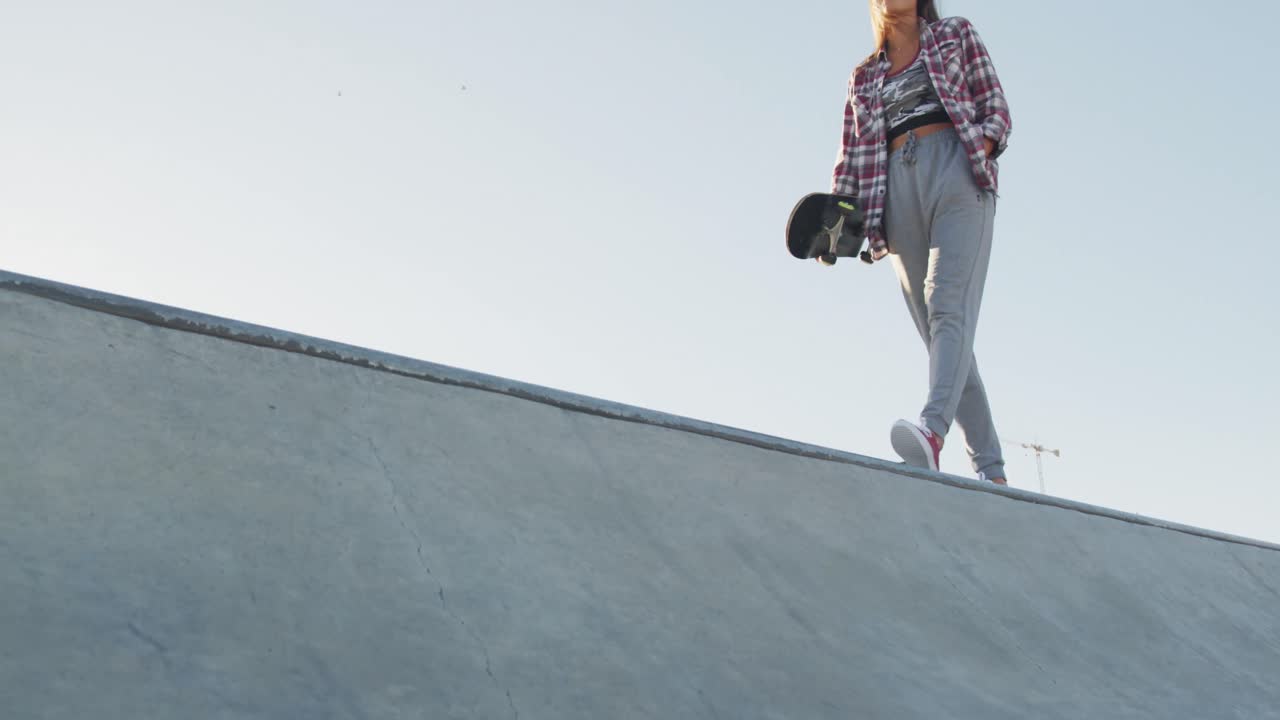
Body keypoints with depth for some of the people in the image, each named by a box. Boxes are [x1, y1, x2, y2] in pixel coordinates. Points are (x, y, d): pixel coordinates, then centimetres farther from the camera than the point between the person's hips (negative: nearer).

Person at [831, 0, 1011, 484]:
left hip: (957, 175, -4)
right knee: (936, 331, -5)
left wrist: (981, 145, -10)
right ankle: (990, 471, -6)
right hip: (897, 190, 4)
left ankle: (933, 428, -46)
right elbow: (852, 156, 18)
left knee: (950, 306, -24)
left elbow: (996, 111, 12)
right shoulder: (864, 79, 26)